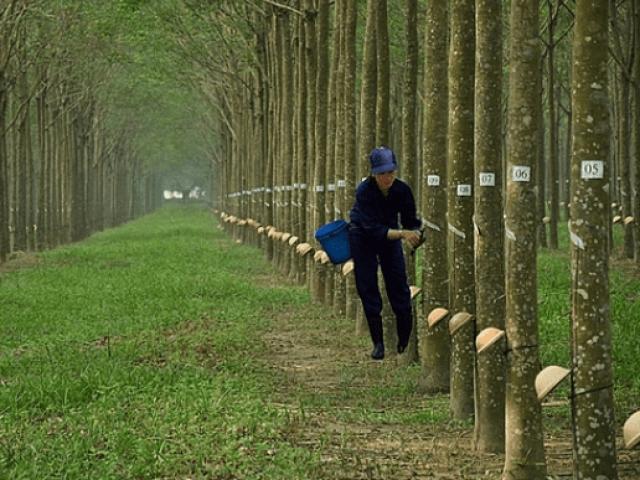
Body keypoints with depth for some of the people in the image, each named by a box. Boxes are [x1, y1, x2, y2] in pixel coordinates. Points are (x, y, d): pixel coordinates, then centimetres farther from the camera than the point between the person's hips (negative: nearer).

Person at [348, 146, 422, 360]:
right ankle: (378, 343, 2)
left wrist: (415, 234, -37)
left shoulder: (402, 190, -21)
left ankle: (406, 341, 6)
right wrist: (403, 234, -49)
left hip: (390, 234, 3)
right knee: (368, 288, -5)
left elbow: (410, 222, -14)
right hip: (363, 237, -3)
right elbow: (374, 229, -36)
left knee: (399, 286, -3)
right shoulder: (364, 191, -31)